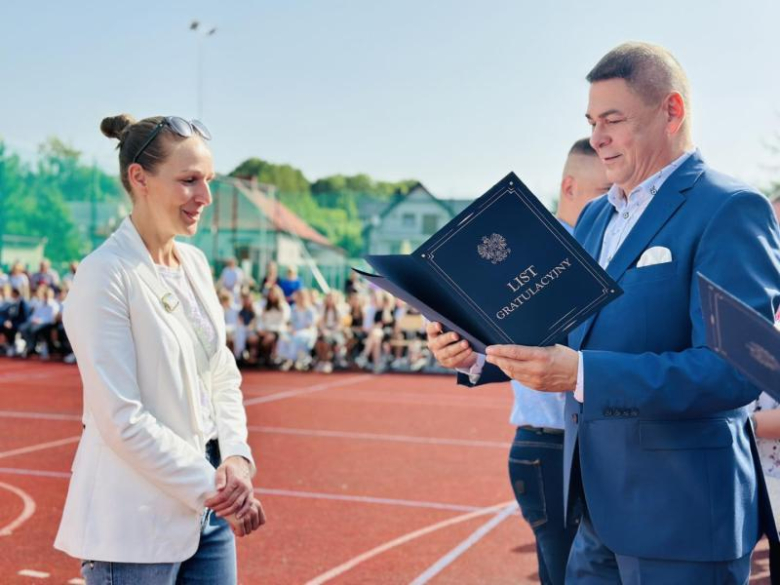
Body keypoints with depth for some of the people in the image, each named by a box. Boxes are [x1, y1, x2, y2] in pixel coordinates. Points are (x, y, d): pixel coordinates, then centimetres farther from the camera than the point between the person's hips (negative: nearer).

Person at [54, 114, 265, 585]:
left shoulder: (195, 263, 7)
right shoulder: (105, 275, -15)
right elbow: (121, 419, -18)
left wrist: (238, 459, -5)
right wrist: (212, 487, -14)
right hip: (136, 520, -7)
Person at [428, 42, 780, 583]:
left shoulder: (731, 210, -13)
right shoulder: (595, 217, 12)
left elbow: (735, 367, -23)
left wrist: (582, 375, -31)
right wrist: (479, 352, -3)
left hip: (681, 515, -7)